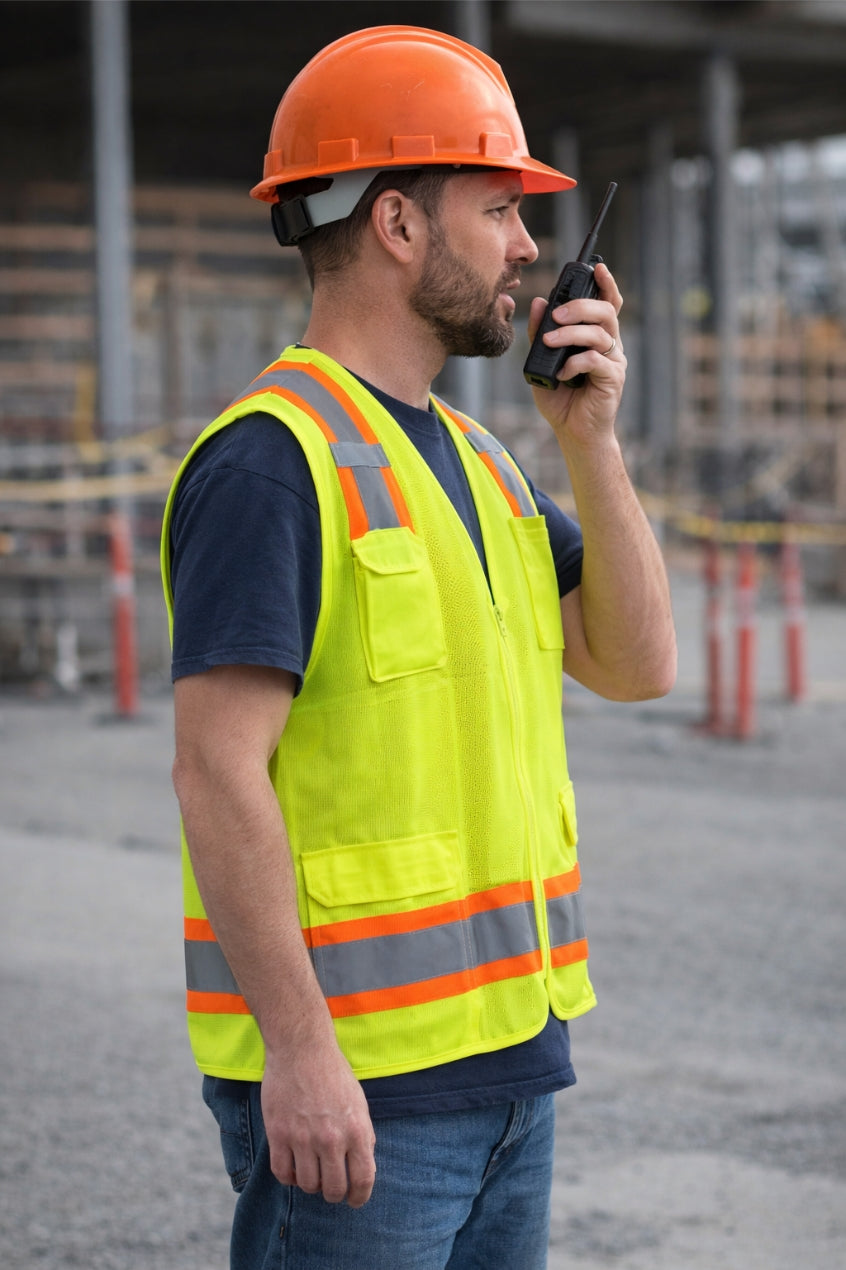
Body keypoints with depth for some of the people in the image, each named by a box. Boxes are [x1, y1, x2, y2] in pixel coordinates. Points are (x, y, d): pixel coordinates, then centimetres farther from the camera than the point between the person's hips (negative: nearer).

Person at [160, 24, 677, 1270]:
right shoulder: (271, 460, -14)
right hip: (347, 1079, -9)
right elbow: (218, 773, -19)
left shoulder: (473, 457, 14)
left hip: (505, 1045, 9)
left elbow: (635, 666, 12)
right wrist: (298, 1048, -23)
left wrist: (591, 441, 1)